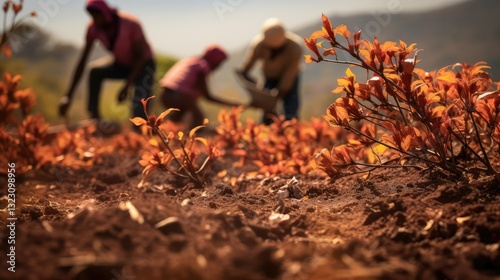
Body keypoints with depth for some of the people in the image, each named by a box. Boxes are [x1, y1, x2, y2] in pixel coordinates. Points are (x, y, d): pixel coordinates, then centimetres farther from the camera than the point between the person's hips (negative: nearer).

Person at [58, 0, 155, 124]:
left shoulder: (130, 24, -28)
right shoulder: (93, 27, -16)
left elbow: (142, 56, -24)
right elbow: (82, 61, -16)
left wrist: (127, 86, -34)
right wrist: (68, 95, -22)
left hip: (143, 65, -5)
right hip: (122, 65, 5)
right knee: (95, 72, -21)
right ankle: (94, 116, -20)